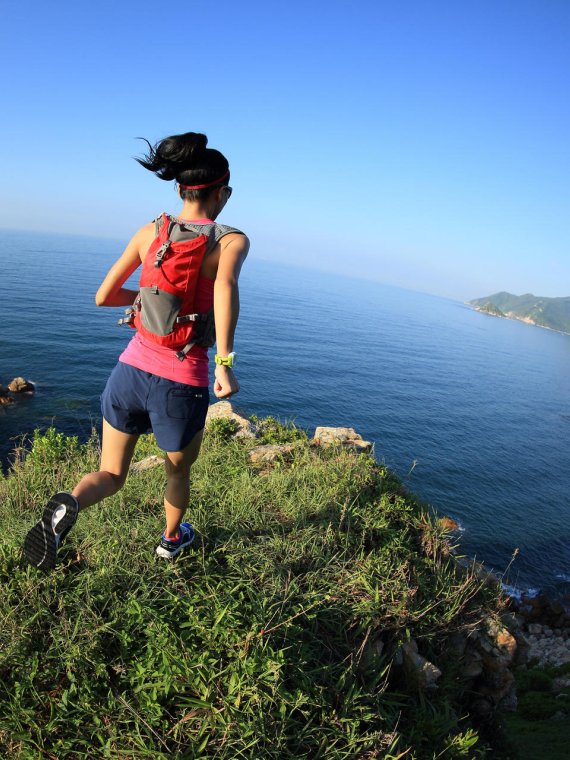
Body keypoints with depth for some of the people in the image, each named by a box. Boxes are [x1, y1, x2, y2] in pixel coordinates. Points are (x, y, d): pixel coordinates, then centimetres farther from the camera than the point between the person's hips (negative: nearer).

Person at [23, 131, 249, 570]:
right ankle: (172, 539, 51)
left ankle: (67, 507, -11)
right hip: (182, 387, -2)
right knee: (179, 471, 28)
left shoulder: (149, 231, 5)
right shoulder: (234, 240, -7)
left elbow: (103, 297, 9)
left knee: (111, 476, 20)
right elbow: (225, 285, -31)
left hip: (131, 372, 3)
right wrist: (225, 363, -30)